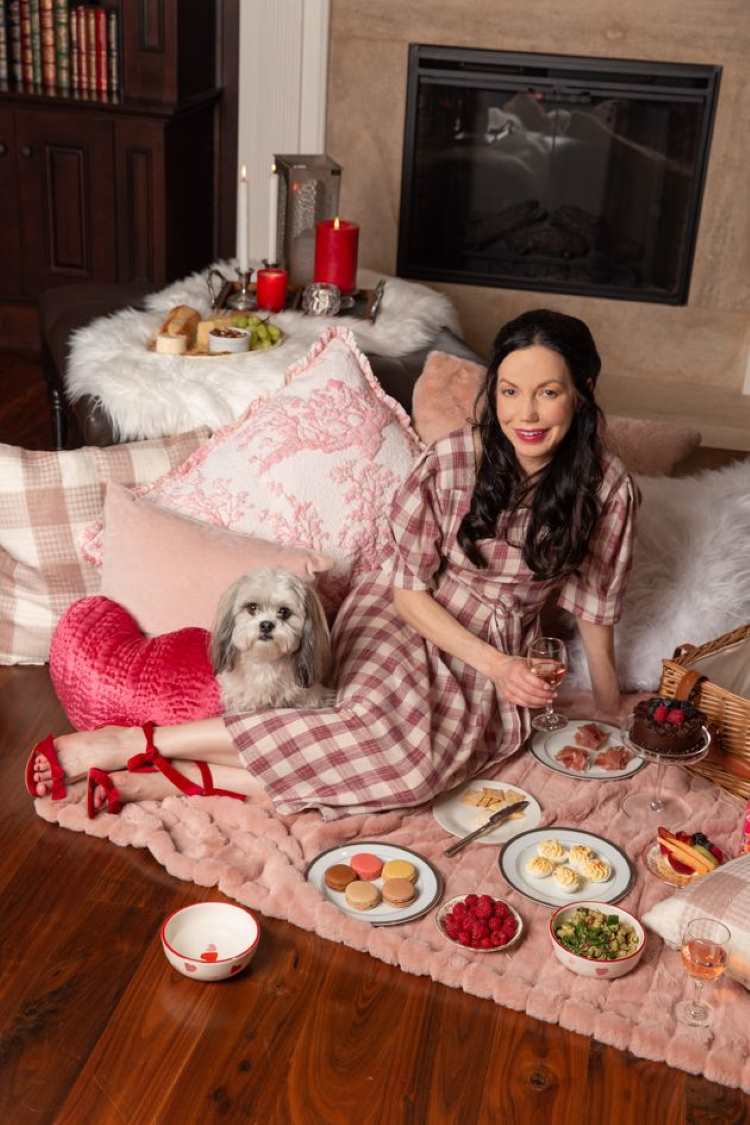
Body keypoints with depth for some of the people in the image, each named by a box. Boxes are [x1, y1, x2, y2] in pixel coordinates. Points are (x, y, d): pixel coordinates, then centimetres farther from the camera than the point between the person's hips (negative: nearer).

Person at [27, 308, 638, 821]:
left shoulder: (607, 486, -10)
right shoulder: (449, 462, -16)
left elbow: (594, 602, 2)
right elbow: (410, 590, -9)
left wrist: (610, 705, 8)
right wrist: (495, 666, -17)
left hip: (500, 654, 2)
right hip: (408, 619, -2)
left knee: (429, 753, -32)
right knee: (383, 723, -37)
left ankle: (175, 777, -31)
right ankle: (130, 742, -32)